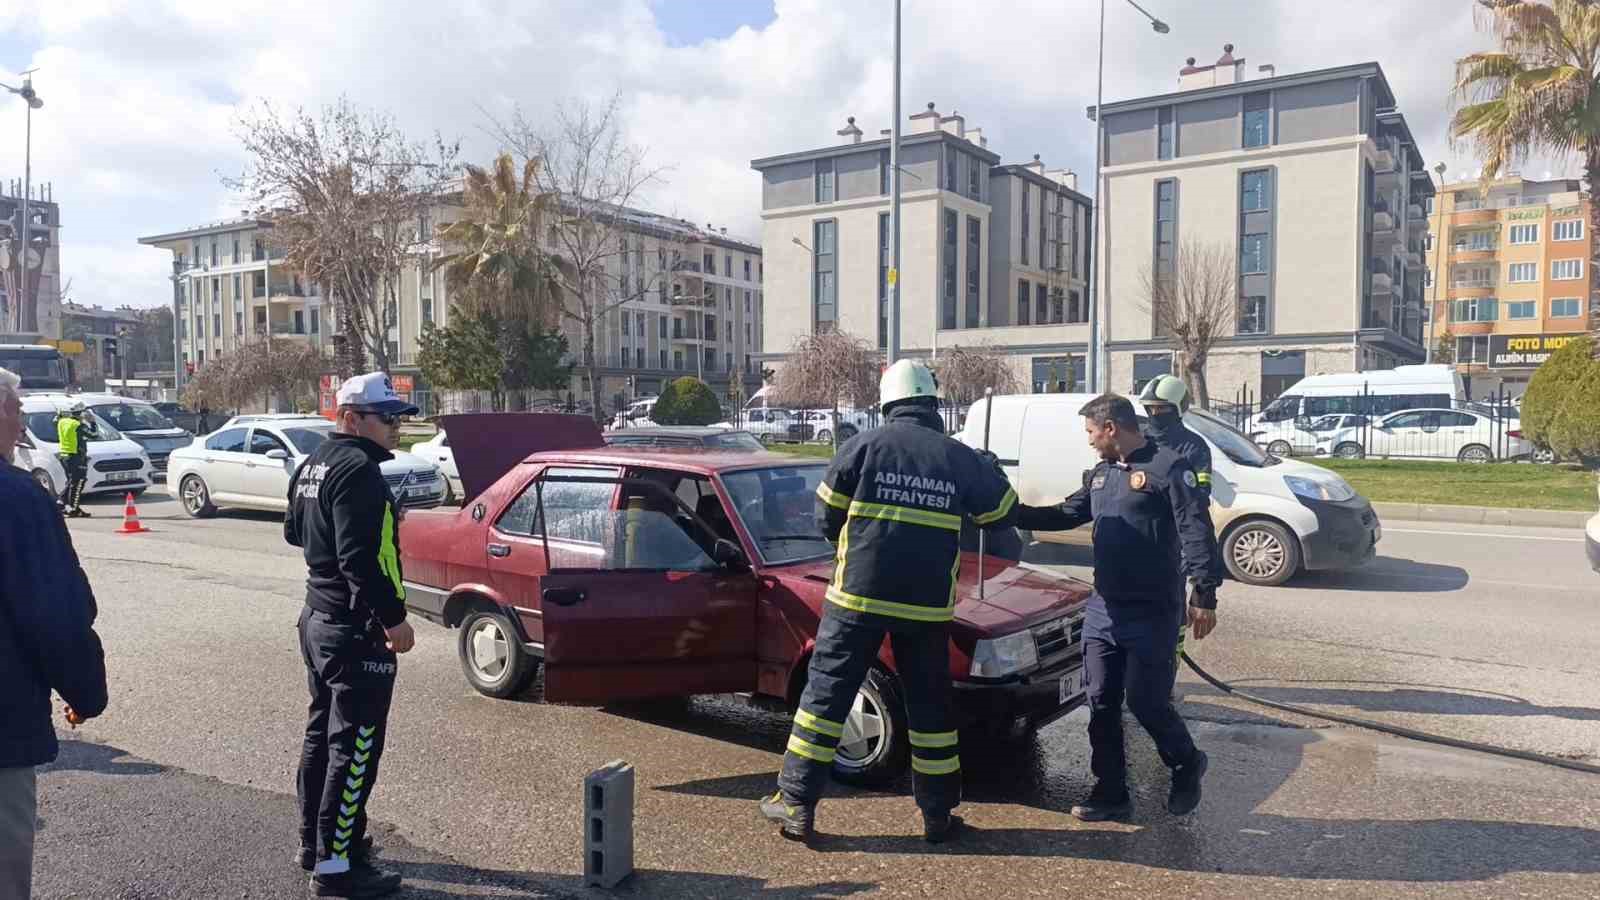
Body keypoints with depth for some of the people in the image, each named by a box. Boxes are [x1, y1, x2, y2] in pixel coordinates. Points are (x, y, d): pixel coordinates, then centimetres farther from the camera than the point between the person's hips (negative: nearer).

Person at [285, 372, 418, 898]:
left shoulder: (314, 464, 12)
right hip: (355, 629, -11)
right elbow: (360, 558, -28)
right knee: (354, 746, -3)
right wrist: (393, 618, -24)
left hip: (318, 618, 11)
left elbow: (295, 533, 26)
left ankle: (315, 841, 32)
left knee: (323, 732, 20)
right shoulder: (358, 469, -20)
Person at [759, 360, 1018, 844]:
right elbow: (1005, 510, 15)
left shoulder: (865, 445, -5)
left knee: (826, 693, 8)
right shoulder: (959, 457, 1)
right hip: (927, 605, 2)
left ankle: (796, 804, 11)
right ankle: (938, 815, 22)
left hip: (858, 596, -2)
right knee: (929, 704, 14)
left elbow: (827, 517, 1)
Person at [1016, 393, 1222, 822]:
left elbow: (1196, 532, -15)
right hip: (1102, 610, 7)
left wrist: (1205, 592, -22)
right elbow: (1065, 515, 22)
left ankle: (1187, 766, 28)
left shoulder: (1168, 468, -10)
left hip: (1152, 614, -7)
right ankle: (1110, 794, 20)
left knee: (1146, 702, -2)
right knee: (1101, 704, 8)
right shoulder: (1100, 474, 14)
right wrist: (1013, 512, 14)